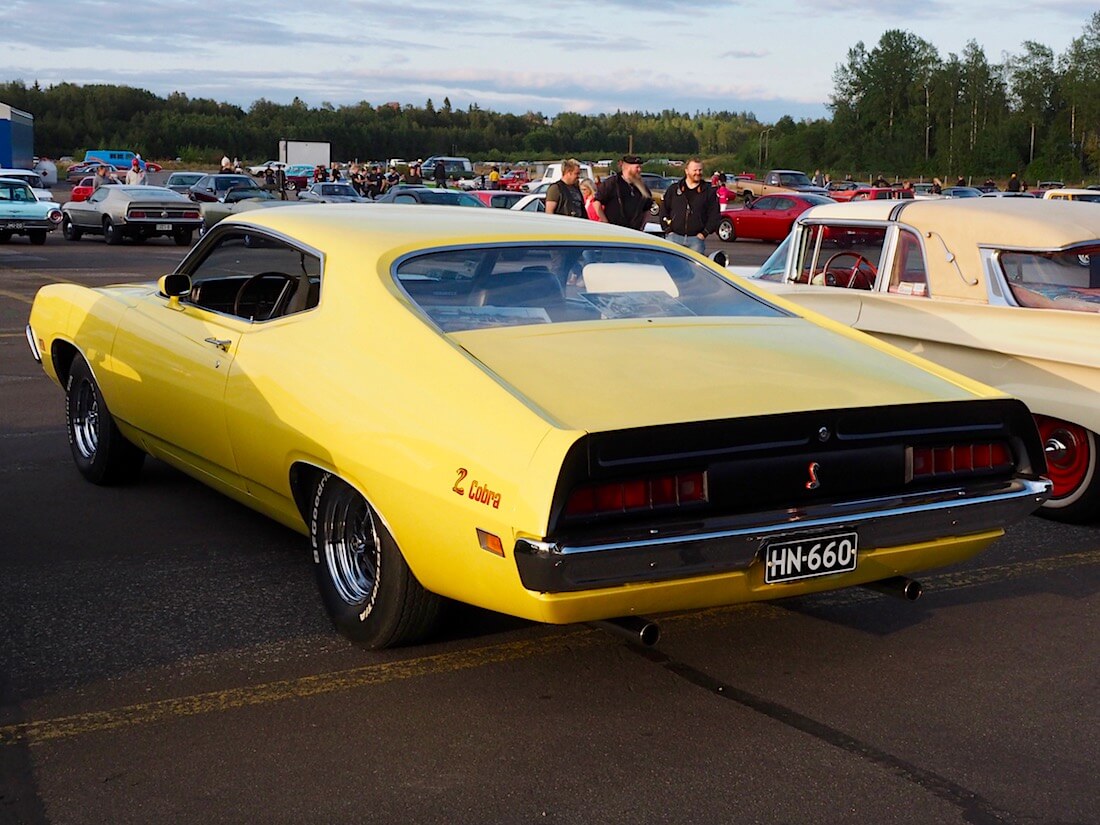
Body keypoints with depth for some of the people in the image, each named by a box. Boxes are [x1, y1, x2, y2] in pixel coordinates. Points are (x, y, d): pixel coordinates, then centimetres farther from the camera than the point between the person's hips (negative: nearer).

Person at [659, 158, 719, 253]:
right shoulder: (673, 189, 9)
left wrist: (704, 233, -4)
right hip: (674, 237, 0)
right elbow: (664, 211, 11)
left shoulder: (709, 191, 6)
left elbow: (715, 215, 4)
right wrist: (668, 230, 1)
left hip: (696, 238, 0)